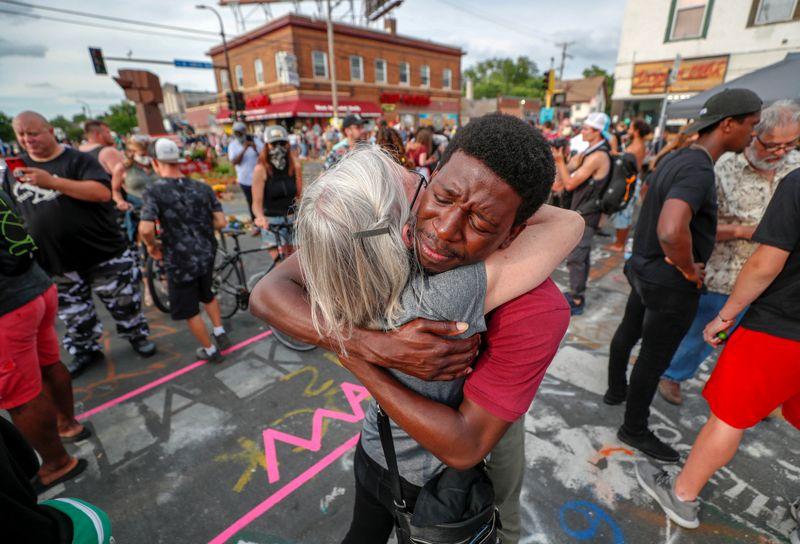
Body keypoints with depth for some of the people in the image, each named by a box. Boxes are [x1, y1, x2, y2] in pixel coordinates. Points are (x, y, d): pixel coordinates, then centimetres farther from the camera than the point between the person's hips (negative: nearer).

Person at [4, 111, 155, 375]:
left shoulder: (78, 160, -6)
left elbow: (103, 193, -24)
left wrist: (52, 182, -29)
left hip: (104, 255, -4)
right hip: (56, 262, 5)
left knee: (124, 303, 8)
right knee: (74, 316, 16)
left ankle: (137, 336, 29)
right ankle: (85, 351, 35)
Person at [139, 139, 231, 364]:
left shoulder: (154, 191, -14)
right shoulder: (202, 187, -2)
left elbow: (146, 229, -24)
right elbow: (221, 221, -5)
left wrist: (152, 246, -4)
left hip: (179, 260, -4)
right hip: (207, 254, 5)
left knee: (188, 309, 14)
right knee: (207, 294, 29)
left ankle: (210, 350, 25)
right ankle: (220, 335, 31)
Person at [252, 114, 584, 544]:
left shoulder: (537, 311, -43)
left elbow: (465, 446, -39)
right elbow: (268, 293, -35)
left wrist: (355, 357, -38)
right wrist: (377, 347, -49)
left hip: (495, 400, -2)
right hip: (413, 393, 3)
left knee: (501, 495, 29)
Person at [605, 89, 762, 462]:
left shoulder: (674, 159, 4)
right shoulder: (698, 171, -25)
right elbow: (670, 232, -43)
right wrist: (690, 269, -24)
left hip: (644, 268, 9)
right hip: (671, 283, -9)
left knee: (628, 333, 23)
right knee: (654, 358, 6)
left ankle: (615, 390, 46)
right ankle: (634, 430, 24)